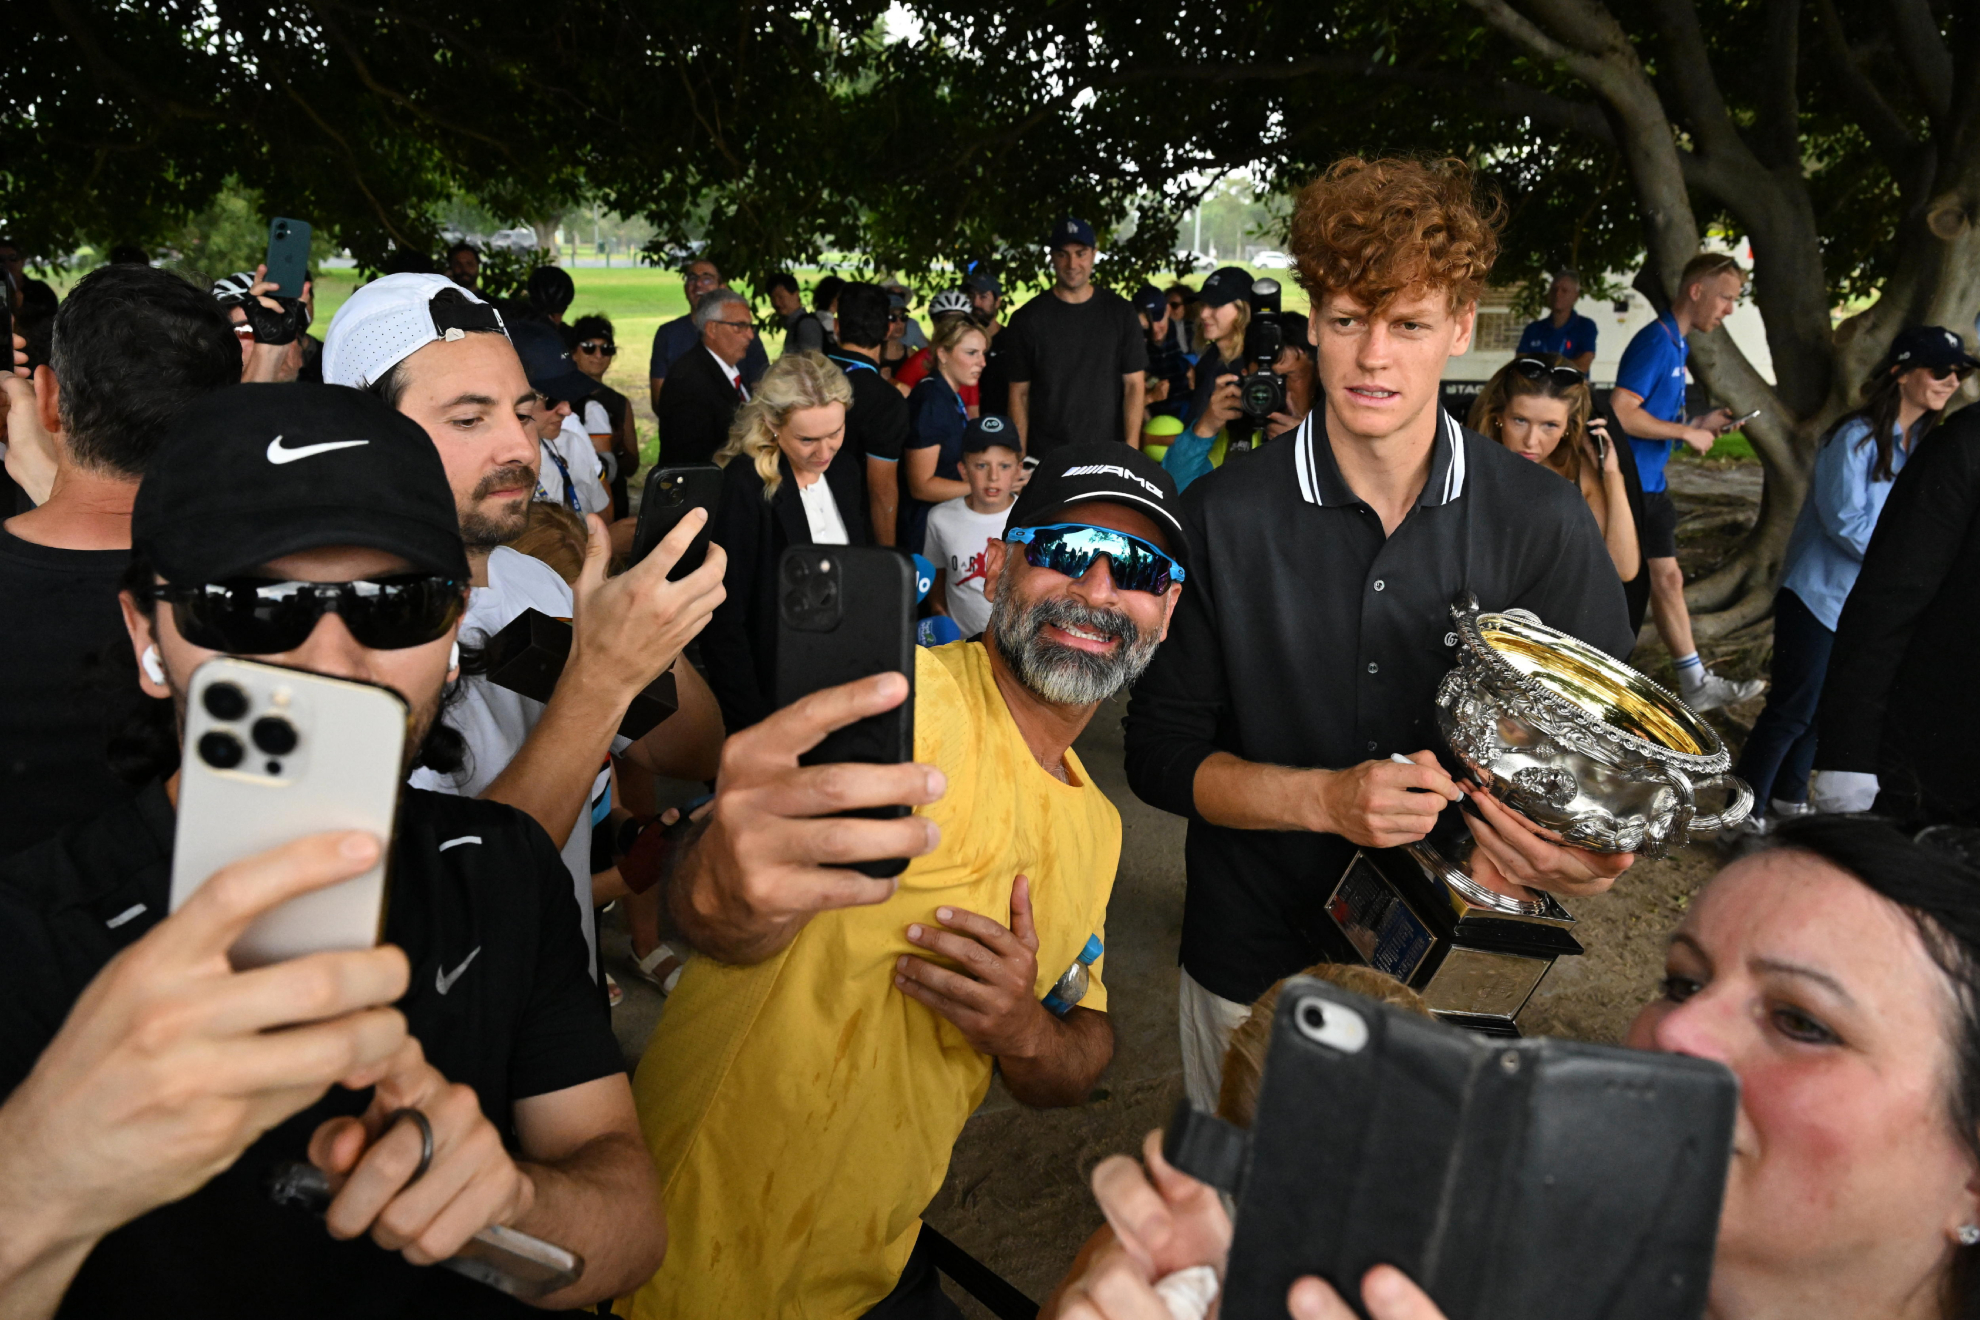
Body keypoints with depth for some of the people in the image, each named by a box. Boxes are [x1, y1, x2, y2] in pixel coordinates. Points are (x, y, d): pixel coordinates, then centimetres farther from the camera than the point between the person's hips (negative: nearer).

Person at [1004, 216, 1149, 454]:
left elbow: (1133, 384, 2)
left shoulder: (1120, 312, 4)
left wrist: (1131, 450, -7)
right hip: (1045, 458, 0)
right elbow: (1019, 393, 3)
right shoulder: (1029, 318, 2)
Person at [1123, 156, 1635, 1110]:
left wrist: (1583, 855, -22)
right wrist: (1326, 798, -24)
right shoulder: (1224, 517, -11)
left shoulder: (1544, 522, -9)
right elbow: (1160, 753, -8)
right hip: (1254, 971, 0)